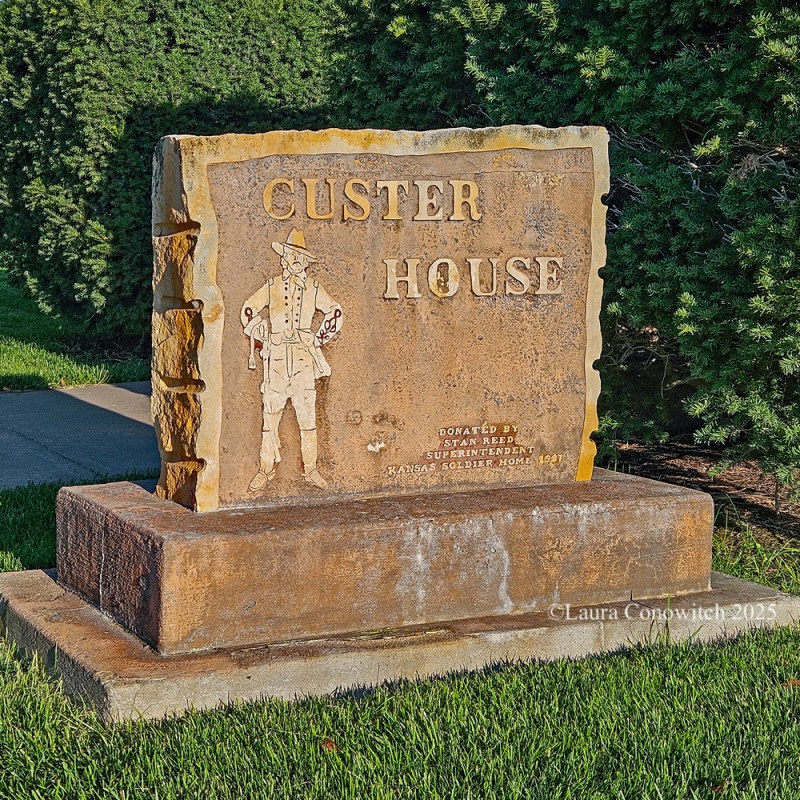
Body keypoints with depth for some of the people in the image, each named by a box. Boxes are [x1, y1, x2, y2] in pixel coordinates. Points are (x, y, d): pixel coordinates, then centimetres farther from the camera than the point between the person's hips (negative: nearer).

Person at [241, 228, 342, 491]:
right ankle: (266, 468, 5)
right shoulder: (272, 286, 8)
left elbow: (334, 311, 21)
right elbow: (249, 309, 20)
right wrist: (257, 337, 15)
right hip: (276, 356, 0)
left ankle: (311, 469, 6)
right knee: (271, 412, -1)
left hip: (303, 355, 1)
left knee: (307, 414, 0)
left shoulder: (313, 288, 9)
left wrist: (321, 337, 14)